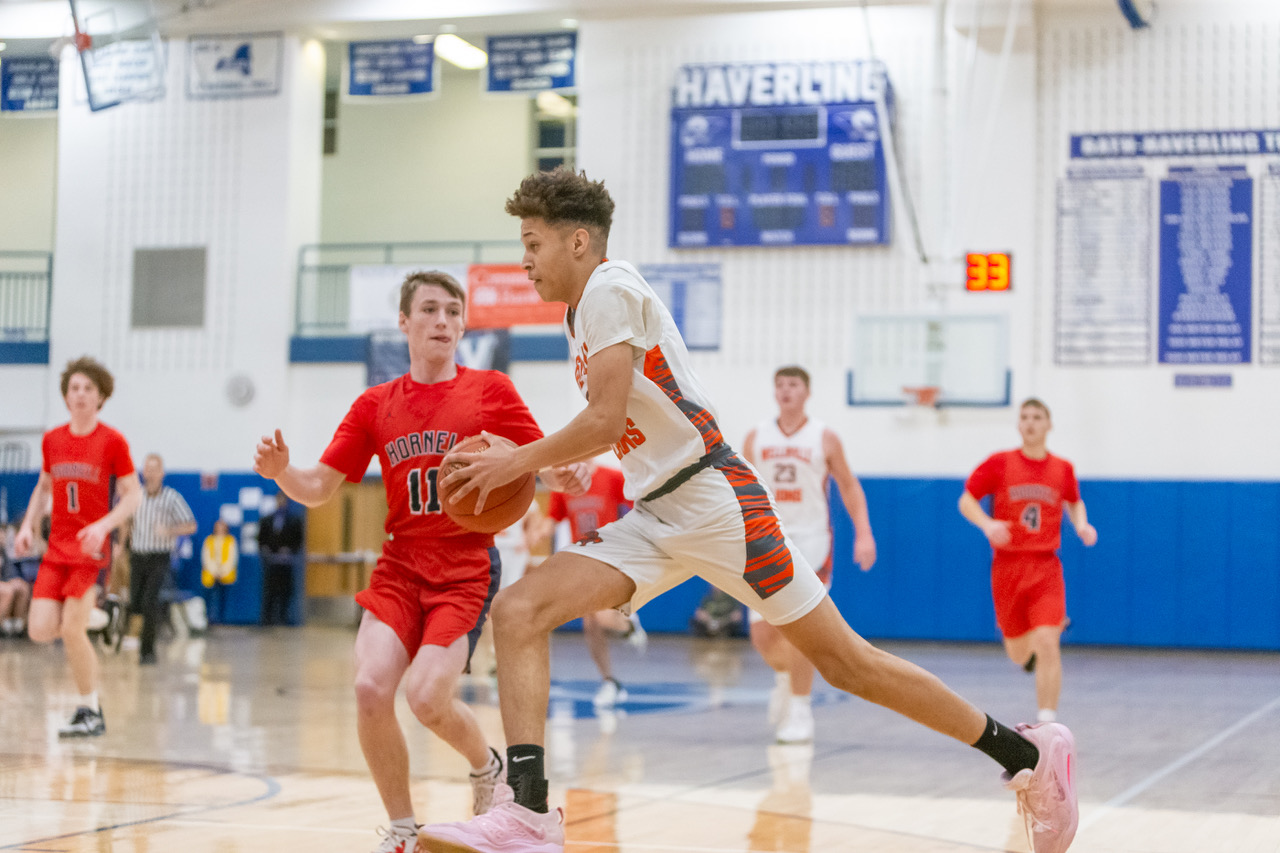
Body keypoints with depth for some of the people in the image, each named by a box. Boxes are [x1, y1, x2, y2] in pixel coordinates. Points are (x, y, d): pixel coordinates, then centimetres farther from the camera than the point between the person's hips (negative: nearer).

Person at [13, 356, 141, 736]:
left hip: (92, 549, -5)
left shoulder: (112, 441, -7)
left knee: (71, 630, -13)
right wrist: (29, 526, 7)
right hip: (57, 548, 5)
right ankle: (91, 606, 27)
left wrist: (103, 526, -21)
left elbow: (133, 495, -6)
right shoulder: (51, 440, 8)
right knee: (40, 630, -6)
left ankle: (91, 713, 2)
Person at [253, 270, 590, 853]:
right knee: (371, 688, -17)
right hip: (400, 566, 3)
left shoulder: (490, 390, 2)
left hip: (466, 569, -3)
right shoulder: (375, 405, 7)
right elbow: (317, 489, 6)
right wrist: (281, 472, -15)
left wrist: (566, 476, -21)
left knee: (427, 696, -19)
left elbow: (547, 468, 3)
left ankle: (487, 766, 16)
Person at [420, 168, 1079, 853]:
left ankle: (1029, 754, 8)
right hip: (654, 518, 9)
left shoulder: (610, 288, -9)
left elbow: (606, 421, -18)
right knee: (516, 611, -9)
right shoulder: (582, 313, 19)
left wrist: (517, 461, -6)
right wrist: (514, 462, 20)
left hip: (713, 500, -9)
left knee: (843, 659, -5)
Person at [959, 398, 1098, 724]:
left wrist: (1081, 524, 2)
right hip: (1007, 565, 0)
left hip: (1045, 567, 0)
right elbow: (966, 501, 1)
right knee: (1019, 654, 12)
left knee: (1047, 644, -19)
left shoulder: (1062, 469, 3)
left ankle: (1046, 724, -13)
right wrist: (987, 524, -18)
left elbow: (1074, 502, 23)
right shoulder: (999, 463, -3)